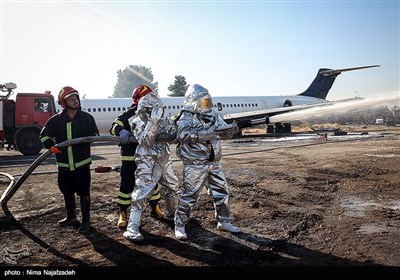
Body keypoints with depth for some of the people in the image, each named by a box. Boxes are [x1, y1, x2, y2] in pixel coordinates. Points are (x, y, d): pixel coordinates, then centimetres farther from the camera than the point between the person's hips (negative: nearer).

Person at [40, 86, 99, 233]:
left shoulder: (87, 117, -3)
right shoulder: (56, 120, -1)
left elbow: (95, 134, 5)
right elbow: (44, 135, 4)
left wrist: (86, 139, -16)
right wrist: (51, 146, -15)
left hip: (82, 162, -3)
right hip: (64, 164, 3)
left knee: (84, 192, 1)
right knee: (67, 192, 18)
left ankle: (86, 220, 15)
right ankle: (71, 216, 39)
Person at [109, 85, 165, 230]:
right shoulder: (128, 114, -7)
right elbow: (114, 126, -13)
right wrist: (121, 131, -36)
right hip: (130, 156, -4)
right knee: (127, 184, 0)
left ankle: (155, 209, 32)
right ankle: (122, 214, 16)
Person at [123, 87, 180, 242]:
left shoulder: (161, 117, 6)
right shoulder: (138, 121, -12)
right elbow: (145, 141, -25)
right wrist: (153, 122, -32)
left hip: (164, 161, 7)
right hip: (148, 164, -7)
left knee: (173, 187, 18)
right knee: (141, 193, -12)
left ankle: (171, 213, 42)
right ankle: (132, 228, -8)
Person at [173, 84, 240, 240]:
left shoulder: (213, 115, 8)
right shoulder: (186, 118, -11)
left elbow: (225, 132, 12)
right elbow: (183, 134, -30)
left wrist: (232, 129, -10)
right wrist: (204, 133, -35)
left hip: (213, 163, 7)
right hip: (195, 164, -6)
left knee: (222, 191, 12)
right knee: (189, 195, -1)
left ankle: (224, 222, 30)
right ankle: (179, 227, 15)